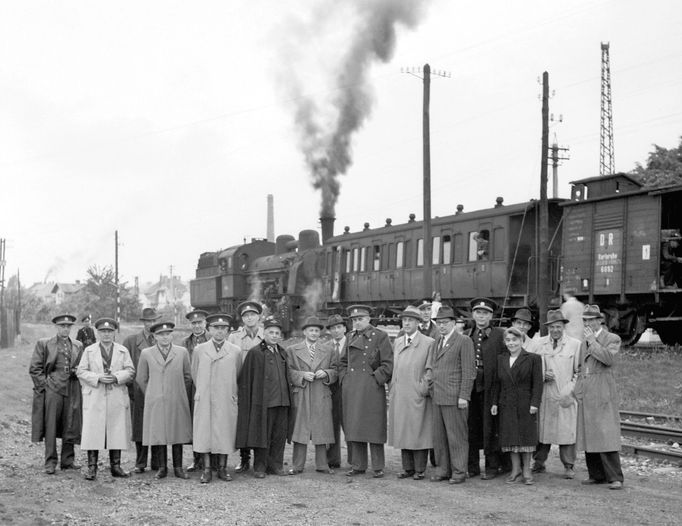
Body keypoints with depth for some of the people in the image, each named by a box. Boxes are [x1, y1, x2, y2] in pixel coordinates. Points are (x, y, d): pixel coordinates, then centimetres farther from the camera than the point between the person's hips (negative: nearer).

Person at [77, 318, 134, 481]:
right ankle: (92, 468, 0)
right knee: (92, 432, -5)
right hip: (94, 398, -1)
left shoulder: (123, 351, 12)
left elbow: (130, 371, 4)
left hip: (117, 398, 1)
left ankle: (115, 466, 9)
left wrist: (116, 377, -14)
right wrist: (98, 378, -13)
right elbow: (81, 371, 2)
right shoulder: (89, 351, 11)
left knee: (117, 432, 1)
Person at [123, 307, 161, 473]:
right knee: (140, 427, 2)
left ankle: (157, 462, 12)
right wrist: (129, 387, -1)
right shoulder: (131, 341, 5)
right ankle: (140, 463, 10)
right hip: (139, 391, -1)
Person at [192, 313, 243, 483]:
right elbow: (194, 373, 16)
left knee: (225, 433, 2)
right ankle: (206, 469, 5)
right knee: (204, 432, -2)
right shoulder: (199, 350, 5)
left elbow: (240, 376, 14)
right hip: (204, 400, 0)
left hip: (227, 401, 0)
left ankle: (222, 468, 12)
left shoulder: (236, 351, 4)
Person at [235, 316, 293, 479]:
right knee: (262, 435, 1)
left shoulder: (283, 353, 14)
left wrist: (287, 397, 14)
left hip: (282, 401, 6)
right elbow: (245, 380, -5)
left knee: (280, 435, 9)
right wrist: (248, 401, -9)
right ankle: (260, 467, 11)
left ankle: (276, 465, 19)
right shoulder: (255, 353, -4)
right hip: (263, 402, -6)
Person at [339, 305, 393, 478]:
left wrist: (376, 379, -11)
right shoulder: (351, 337, 14)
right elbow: (344, 362, 22)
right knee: (353, 427, 6)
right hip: (351, 389, 5)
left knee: (374, 428, -2)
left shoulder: (380, 337, -3)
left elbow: (388, 364, -6)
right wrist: (344, 378, 9)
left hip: (371, 388, -5)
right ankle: (358, 465, 15)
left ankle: (378, 467, 5)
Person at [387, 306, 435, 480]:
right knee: (402, 432, 8)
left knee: (419, 432, -1)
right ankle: (408, 468, 17)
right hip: (399, 396, 5)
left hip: (418, 396, -5)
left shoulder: (428, 343, -3)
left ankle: (419, 469, 7)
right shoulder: (396, 342, 14)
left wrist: (424, 388, -10)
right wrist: (391, 390, 11)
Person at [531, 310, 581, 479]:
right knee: (541, 428, 2)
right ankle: (539, 463, 14)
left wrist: (570, 392, -7)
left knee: (567, 431, -4)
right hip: (545, 395, 2)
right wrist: (543, 375, -6)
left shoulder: (575, 344, 4)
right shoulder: (540, 344, 11)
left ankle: (568, 466, 6)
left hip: (566, 396, -2)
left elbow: (579, 372, 3)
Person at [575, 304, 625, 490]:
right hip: (586, 395, 7)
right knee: (588, 435, 6)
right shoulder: (584, 343, 20)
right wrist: (578, 390, 17)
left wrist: (593, 341, -14)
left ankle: (615, 478, -7)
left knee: (606, 435, -10)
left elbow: (609, 359, -19)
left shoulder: (612, 339, -1)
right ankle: (597, 475, 13)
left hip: (603, 394, -7)